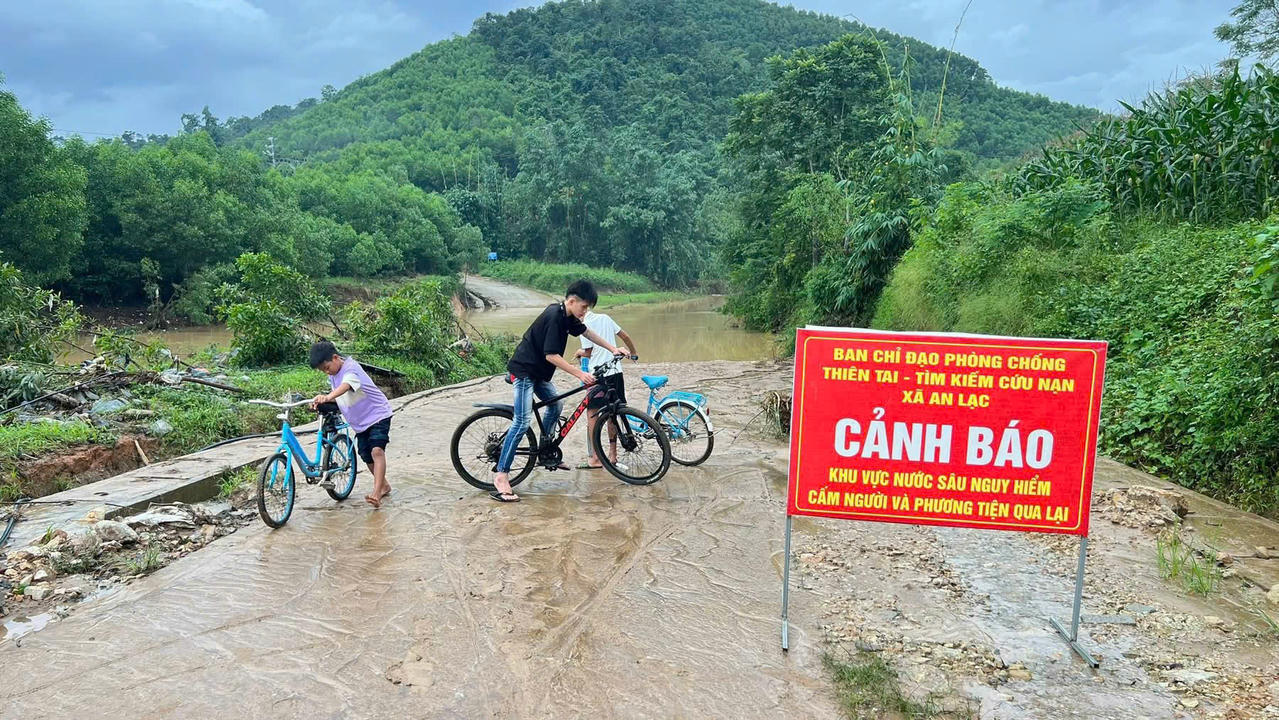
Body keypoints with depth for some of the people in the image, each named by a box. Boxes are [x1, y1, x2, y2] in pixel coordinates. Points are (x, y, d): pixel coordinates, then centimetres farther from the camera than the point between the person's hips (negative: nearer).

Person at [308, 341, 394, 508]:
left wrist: (328, 397, -62)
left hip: (377, 414, -9)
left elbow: (345, 386, -44)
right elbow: (336, 395, 13)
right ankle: (384, 485, 32)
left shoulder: (351, 368, -23)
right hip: (360, 421, 9)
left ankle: (376, 493, -30)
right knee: (366, 456, 12)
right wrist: (321, 401, -7)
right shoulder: (333, 375, 4)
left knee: (377, 450, -23)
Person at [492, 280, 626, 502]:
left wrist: (613, 349, 20)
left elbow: (586, 332, 22)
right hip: (523, 370, -10)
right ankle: (501, 475, -18)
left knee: (555, 405, 21)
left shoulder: (566, 316, 6)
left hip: (538, 371, 10)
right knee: (523, 421, -17)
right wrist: (580, 374, -23)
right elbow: (552, 356, -25)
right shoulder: (554, 317, -23)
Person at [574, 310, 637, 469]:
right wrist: (633, 353, 29)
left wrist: (580, 353, 15)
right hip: (616, 372, 7)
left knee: (592, 414, 1)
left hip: (598, 374, -7)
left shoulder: (585, 326, -10)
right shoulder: (605, 318, 9)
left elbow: (589, 353, -7)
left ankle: (594, 458, -1)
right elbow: (625, 336, 14)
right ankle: (612, 454, 18)